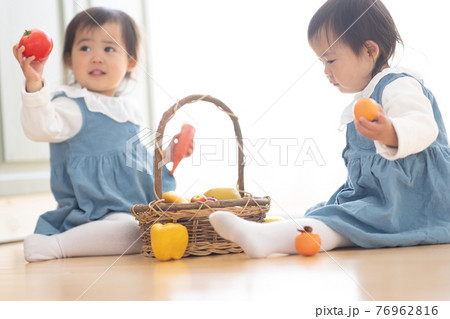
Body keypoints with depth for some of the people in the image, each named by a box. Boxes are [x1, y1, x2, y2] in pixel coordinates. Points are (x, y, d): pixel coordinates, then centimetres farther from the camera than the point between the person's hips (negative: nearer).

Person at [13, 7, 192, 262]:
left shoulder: (129, 110, 17)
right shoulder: (73, 106, -10)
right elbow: (42, 129, -31)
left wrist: (166, 156, 18)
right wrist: (34, 84, -42)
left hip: (138, 210, 8)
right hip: (96, 215, -8)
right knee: (135, 232, -35)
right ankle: (53, 244, -24)